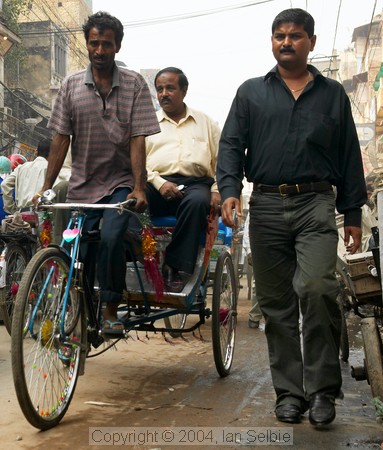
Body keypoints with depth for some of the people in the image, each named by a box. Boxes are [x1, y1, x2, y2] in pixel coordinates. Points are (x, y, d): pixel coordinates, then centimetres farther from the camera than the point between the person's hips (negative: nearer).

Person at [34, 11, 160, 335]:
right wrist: (46, 187, -3)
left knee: (111, 238, -25)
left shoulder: (134, 84, -1)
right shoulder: (71, 85, 4)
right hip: (82, 185, 3)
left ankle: (111, 311, -8)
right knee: (78, 254, 2)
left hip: (120, 184, -2)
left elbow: (138, 140, -7)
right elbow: (61, 139, 3)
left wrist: (139, 188, -16)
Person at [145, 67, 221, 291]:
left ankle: (174, 266, -30)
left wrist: (217, 190, -2)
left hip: (196, 183, 0)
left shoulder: (206, 122, 23)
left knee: (197, 201, -38)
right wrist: (159, 183, -10)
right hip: (157, 183, 1)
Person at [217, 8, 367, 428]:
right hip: (266, 206, 2)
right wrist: (229, 189, -12)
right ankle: (289, 391, 16)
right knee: (276, 304, 5)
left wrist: (353, 214, 7)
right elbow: (231, 144, 6)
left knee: (316, 288, -20)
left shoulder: (333, 94, 14)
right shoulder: (251, 92, 14)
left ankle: (322, 388, -4)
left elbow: (349, 157, 13)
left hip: (316, 204, -1)